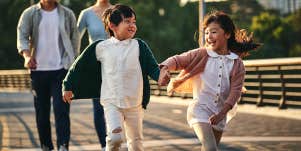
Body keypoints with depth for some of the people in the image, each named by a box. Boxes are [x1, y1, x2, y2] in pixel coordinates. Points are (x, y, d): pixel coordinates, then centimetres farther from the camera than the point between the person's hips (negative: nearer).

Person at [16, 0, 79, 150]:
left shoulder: (67, 14, 9)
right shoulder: (30, 14, 5)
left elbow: (75, 38, 13)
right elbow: (22, 36, -4)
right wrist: (27, 56, -22)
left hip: (61, 69, -1)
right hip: (38, 69, 1)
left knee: (61, 109, -11)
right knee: (41, 110, 8)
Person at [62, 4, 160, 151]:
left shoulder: (139, 46, 0)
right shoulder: (100, 47, -1)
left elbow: (152, 67, -3)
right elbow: (80, 66, 8)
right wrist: (68, 86, 11)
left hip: (134, 103, 2)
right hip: (111, 102, -2)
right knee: (115, 137, -21)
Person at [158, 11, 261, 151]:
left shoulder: (237, 64, 1)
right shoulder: (200, 55, -3)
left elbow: (235, 91, -5)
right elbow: (177, 60, -9)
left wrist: (222, 113, -16)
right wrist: (164, 69, -32)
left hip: (219, 114, 4)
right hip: (200, 109, -4)